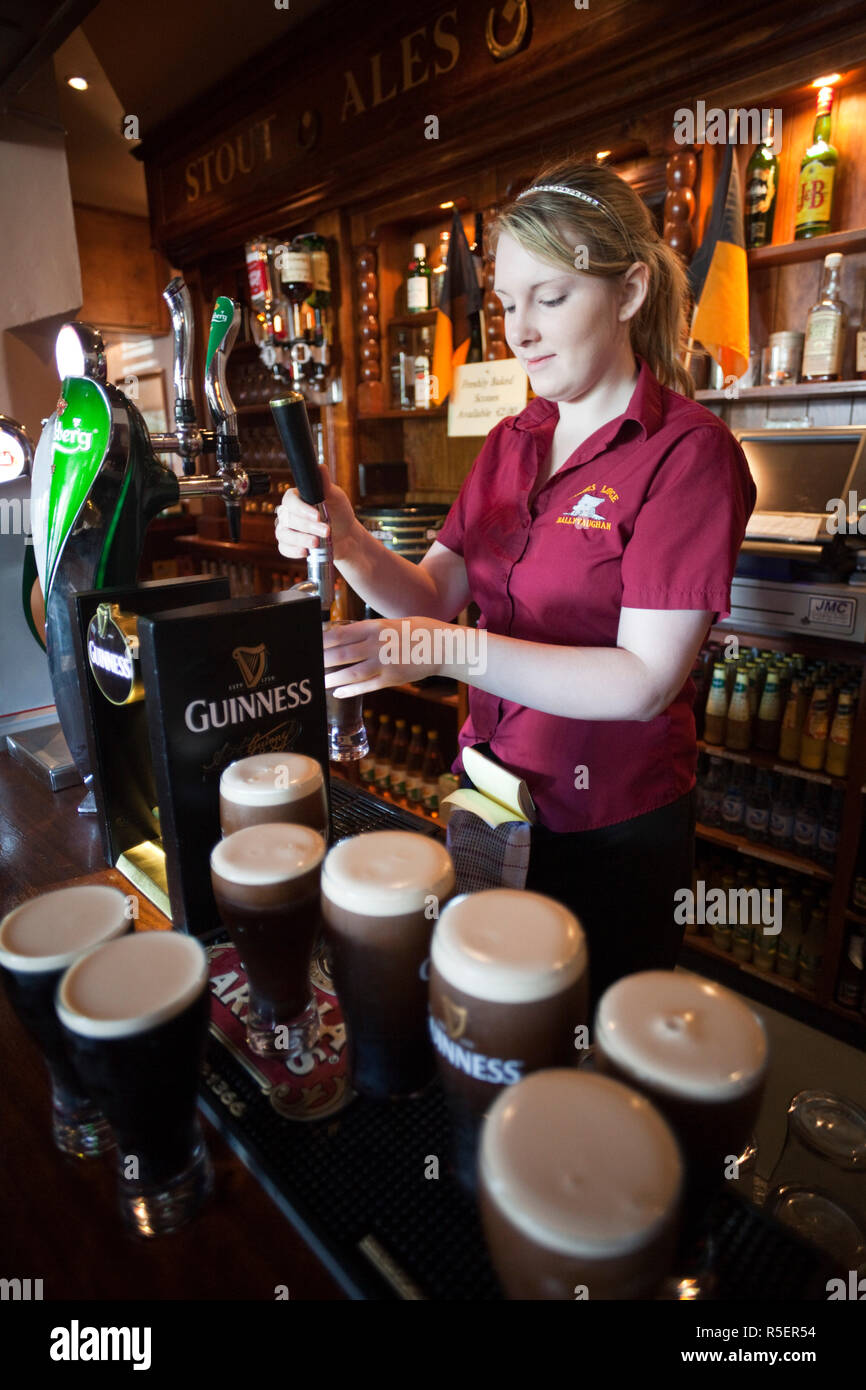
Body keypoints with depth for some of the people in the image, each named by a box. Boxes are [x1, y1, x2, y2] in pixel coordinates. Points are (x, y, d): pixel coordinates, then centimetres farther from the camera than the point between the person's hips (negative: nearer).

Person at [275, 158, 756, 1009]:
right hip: (492, 793, 6)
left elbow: (646, 680, -23)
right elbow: (433, 595, -1)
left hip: (614, 825, -5)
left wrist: (451, 651, -31)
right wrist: (352, 548, -21)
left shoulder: (687, 450, -15)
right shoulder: (509, 444, 6)